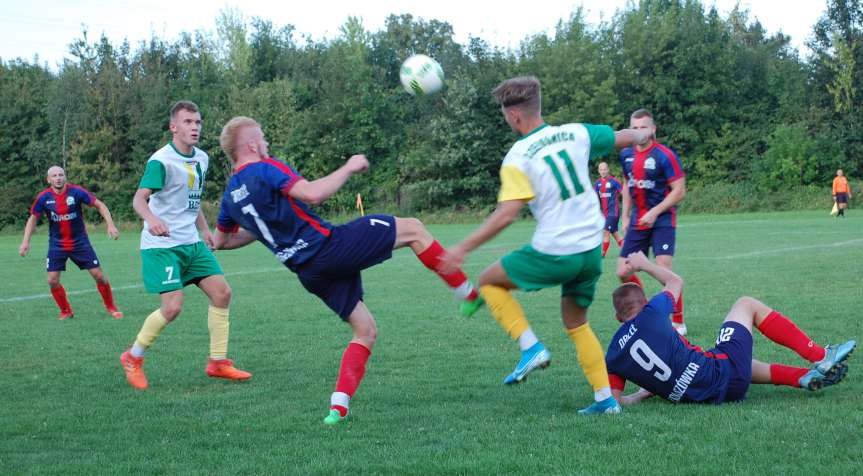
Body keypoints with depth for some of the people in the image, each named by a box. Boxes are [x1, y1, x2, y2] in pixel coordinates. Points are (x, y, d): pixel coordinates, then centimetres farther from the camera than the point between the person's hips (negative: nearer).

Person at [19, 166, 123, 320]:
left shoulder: (77, 192, -13)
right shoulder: (43, 197, -9)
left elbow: (100, 205, -7)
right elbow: (33, 219, 4)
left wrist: (110, 225, -18)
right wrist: (25, 241, -4)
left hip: (80, 242, -1)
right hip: (56, 244, 1)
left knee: (99, 275, -4)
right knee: (52, 281, -7)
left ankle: (110, 307, 18)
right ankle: (66, 311, 15)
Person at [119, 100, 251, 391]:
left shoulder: (202, 158, 9)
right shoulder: (162, 160, -16)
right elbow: (139, 198, -27)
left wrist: (204, 229, 22)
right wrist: (152, 219, -47)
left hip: (191, 242, 8)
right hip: (162, 245, -8)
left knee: (221, 292, 1)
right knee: (173, 306, -16)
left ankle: (218, 362, 12)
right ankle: (133, 358, 6)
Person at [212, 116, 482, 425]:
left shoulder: (230, 196, 14)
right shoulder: (265, 169, -10)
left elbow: (220, 241, 28)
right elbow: (313, 194, -25)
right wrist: (349, 168, -11)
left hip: (307, 271, 8)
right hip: (328, 246, -8)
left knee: (365, 332, 16)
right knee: (413, 229, 4)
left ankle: (339, 405, 2)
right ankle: (469, 294, 8)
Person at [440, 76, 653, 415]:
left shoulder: (517, 158, -12)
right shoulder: (576, 133, 3)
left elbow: (507, 214, -21)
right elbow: (624, 138, 17)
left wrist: (463, 248, -17)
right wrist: (642, 135, 41)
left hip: (554, 254, -6)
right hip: (591, 250, 6)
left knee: (489, 281, 15)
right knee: (576, 323, 23)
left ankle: (531, 348, 1)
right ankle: (605, 399, 17)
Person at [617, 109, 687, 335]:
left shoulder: (664, 155, -14)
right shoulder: (626, 155, 6)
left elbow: (679, 191, -14)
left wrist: (655, 212, -19)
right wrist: (626, 216, 13)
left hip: (662, 221, -6)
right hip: (637, 222, 6)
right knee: (623, 272, 2)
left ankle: (678, 321, -2)